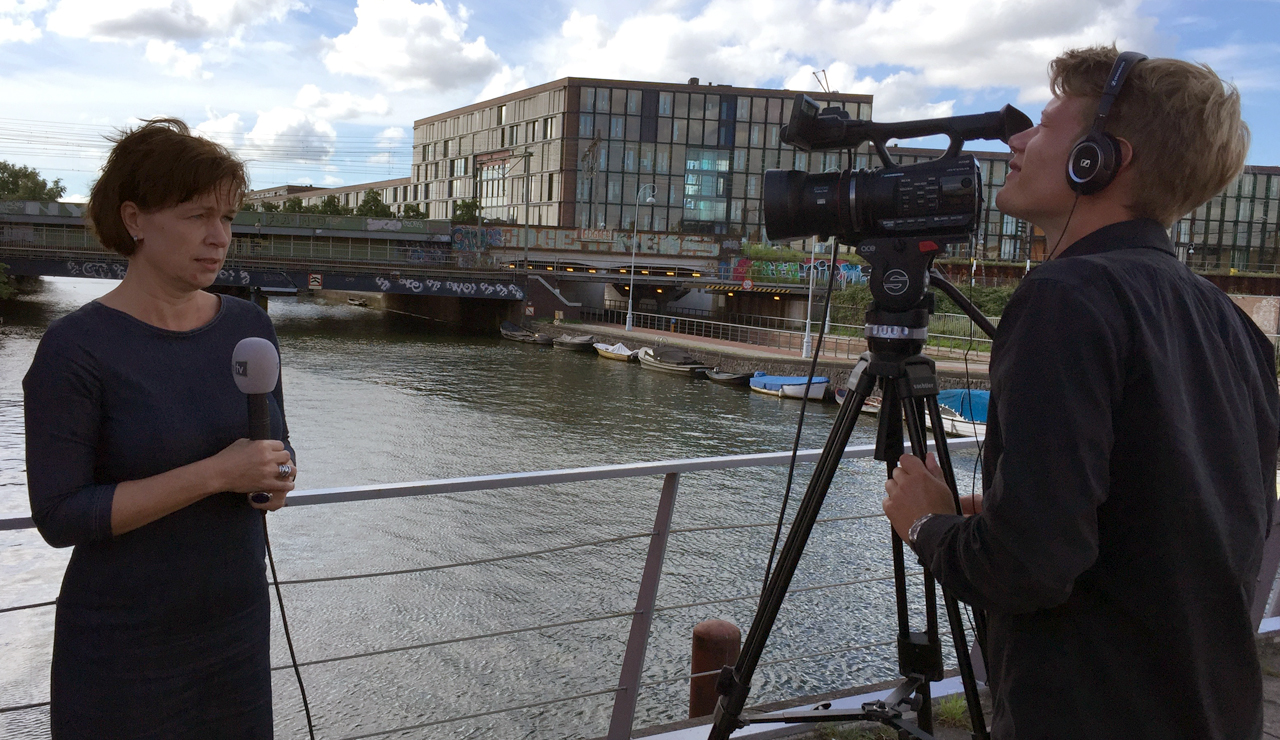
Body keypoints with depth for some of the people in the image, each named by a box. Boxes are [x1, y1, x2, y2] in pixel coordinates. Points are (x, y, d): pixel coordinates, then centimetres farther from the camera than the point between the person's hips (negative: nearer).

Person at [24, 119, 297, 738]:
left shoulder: (249, 326, -1)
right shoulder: (75, 348, -16)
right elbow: (59, 517, -18)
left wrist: (276, 479, -13)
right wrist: (217, 473, -25)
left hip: (236, 620, 5)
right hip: (123, 651, -4)